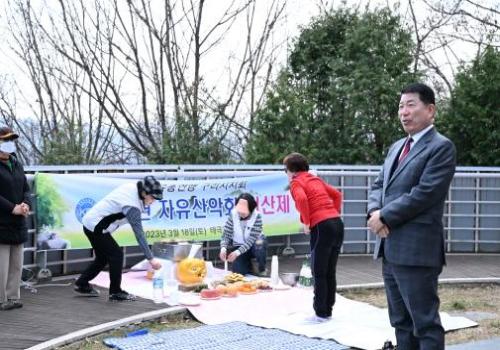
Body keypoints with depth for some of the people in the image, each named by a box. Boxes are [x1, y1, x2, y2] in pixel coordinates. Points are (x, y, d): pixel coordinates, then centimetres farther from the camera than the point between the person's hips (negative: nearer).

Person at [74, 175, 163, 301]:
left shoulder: (131, 187, -3)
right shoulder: (132, 206, -27)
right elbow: (139, 234, -29)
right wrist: (151, 259, -29)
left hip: (90, 222, 10)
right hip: (95, 227, -10)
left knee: (103, 256, 18)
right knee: (116, 254, -6)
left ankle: (82, 284, 29)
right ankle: (115, 292, 2)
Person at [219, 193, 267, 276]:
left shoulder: (257, 216, -23)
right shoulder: (233, 215, -16)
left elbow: (251, 239, -28)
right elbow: (226, 235, -13)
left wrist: (238, 252, -39)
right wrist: (223, 248, -33)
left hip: (253, 245, -1)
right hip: (238, 246, 2)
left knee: (259, 245, -38)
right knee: (238, 272, -21)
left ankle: (262, 270, -8)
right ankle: (248, 266, 18)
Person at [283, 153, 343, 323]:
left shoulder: (296, 183, 0)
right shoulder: (316, 179, 22)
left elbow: (301, 199, -21)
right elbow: (337, 194, 24)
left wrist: (306, 223, -10)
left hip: (322, 227, -7)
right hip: (337, 224, 7)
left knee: (319, 273, 1)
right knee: (330, 272, 13)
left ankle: (321, 313, 4)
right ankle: (328, 310, 19)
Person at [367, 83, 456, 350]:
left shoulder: (441, 147, -8)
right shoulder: (397, 147, 19)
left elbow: (424, 194, -17)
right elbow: (378, 185, 17)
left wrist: (385, 217, -12)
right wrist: (374, 211, -4)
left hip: (416, 249, -8)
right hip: (390, 248, 9)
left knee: (425, 322, -3)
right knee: (401, 321, 15)